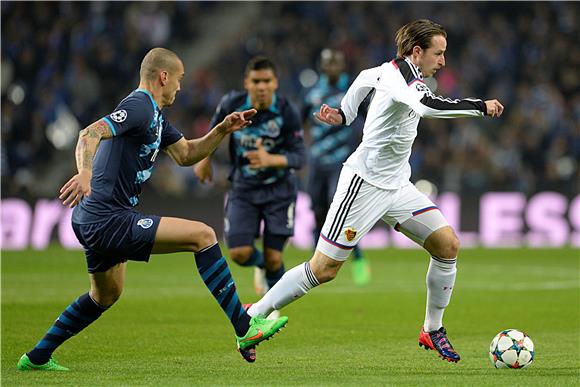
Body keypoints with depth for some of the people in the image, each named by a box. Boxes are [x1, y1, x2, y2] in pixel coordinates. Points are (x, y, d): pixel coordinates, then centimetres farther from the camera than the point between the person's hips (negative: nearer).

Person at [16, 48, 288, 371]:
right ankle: (245, 329, -14)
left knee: (106, 296, 30)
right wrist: (85, 173, -47)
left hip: (94, 222, 11)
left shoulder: (155, 115, 18)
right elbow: (90, 134, -28)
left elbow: (185, 154, 28)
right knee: (203, 235, -14)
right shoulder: (139, 106, -14)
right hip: (108, 220, -11)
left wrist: (223, 130, 13)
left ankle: (38, 357, 37)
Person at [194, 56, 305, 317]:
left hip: (279, 189, -2)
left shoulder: (287, 112, -20)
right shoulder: (232, 104, -14)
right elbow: (216, 127, 10)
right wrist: (205, 159, 17)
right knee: (240, 253, -12)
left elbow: (299, 156, -18)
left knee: (273, 259, -4)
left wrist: (270, 160, -37)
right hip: (243, 188, 2)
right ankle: (260, 265, 27)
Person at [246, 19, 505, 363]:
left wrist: (343, 114, 27)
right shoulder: (404, 79, -23)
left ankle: (433, 330, 10)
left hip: (396, 186, 9)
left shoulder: (395, 70, 5)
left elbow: (365, 78, 25)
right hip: (365, 183, -9)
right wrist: (480, 107, -39)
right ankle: (253, 315, 11)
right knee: (324, 269, -5)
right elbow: (426, 105, -45)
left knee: (448, 245, -3)